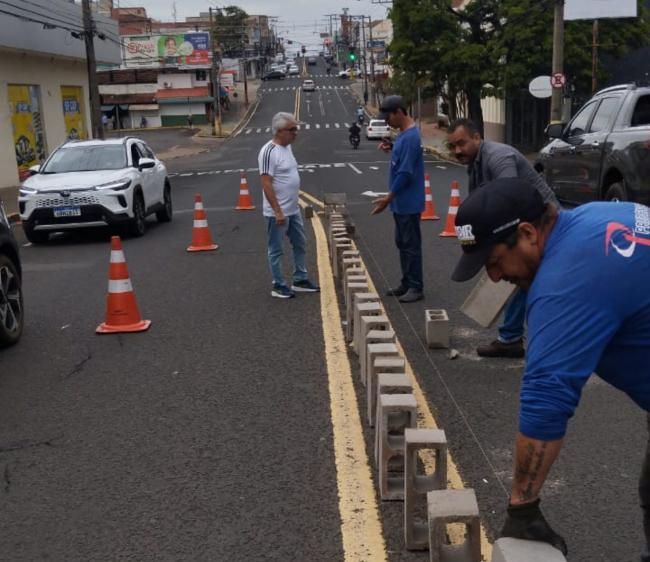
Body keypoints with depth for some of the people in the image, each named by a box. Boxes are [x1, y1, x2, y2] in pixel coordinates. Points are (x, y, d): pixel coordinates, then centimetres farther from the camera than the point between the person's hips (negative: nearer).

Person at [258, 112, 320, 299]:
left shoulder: (287, 146, 8)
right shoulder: (269, 151, -20)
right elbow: (266, 184, -22)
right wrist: (278, 212, -23)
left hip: (294, 210, 9)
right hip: (278, 213, -9)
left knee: (299, 245, 17)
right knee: (276, 250, 4)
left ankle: (300, 280, 28)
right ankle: (279, 286, 13)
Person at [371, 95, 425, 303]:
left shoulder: (410, 137, -20)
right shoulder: (404, 134, 10)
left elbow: (405, 173, -23)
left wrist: (388, 198, -19)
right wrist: (391, 149, 3)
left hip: (408, 204, -10)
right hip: (400, 203, 10)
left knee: (411, 245, -3)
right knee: (402, 243, 15)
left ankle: (416, 288, 5)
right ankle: (406, 283, 25)